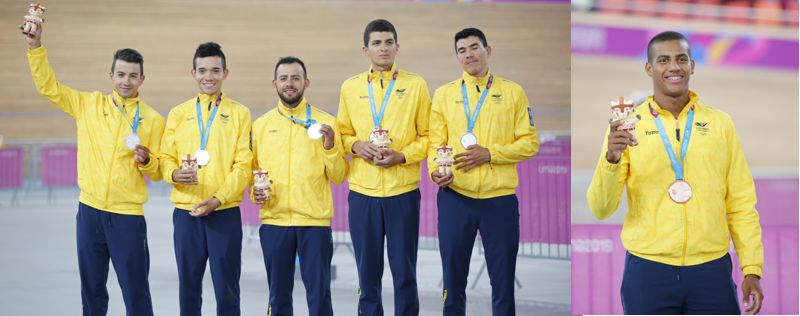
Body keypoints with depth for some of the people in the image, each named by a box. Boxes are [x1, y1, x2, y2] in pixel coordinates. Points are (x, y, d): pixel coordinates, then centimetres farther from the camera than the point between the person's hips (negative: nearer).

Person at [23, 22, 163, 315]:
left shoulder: (152, 119, -1)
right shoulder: (89, 104, 5)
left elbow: (158, 171, 3)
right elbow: (48, 86, 5)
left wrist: (146, 160, -18)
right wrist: (36, 47, -6)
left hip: (128, 217, -3)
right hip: (89, 212, 3)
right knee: (92, 291, 12)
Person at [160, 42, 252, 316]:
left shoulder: (239, 114, 4)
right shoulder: (178, 114, 11)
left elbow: (243, 165, -3)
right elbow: (166, 158, 9)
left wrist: (217, 199, -14)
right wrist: (175, 174, -15)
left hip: (225, 212, -2)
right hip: (186, 212, 2)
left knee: (226, 289, 0)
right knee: (188, 288, 8)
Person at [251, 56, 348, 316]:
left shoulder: (325, 123, 3)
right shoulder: (261, 125, 9)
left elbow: (338, 177, 1)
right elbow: (252, 169, 14)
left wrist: (330, 146, -15)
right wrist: (255, 191, -6)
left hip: (315, 221, -2)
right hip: (274, 221, 2)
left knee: (319, 292, -1)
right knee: (278, 294, 9)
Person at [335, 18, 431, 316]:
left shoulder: (416, 85, 2)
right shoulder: (350, 87, 8)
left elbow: (427, 136, 3)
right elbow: (343, 134, 14)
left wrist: (401, 156, -12)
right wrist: (357, 146, -7)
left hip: (403, 191, -2)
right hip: (362, 192, 2)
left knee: (404, 272, 1)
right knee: (368, 272, 7)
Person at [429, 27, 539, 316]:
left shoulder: (513, 92, 6)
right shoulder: (444, 94, 10)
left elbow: (530, 143, 2)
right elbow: (436, 142, 7)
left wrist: (489, 153, -11)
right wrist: (434, 170, -13)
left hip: (500, 198, -1)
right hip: (454, 197, 1)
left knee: (503, 281, 5)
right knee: (453, 279, 7)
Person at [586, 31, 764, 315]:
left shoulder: (720, 123, 5)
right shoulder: (627, 126, 0)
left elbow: (741, 204, 7)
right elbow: (601, 209, -5)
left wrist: (752, 269, 1)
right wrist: (611, 159, -21)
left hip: (712, 269, 1)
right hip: (648, 270, -1)